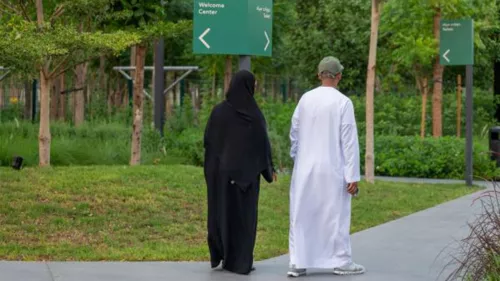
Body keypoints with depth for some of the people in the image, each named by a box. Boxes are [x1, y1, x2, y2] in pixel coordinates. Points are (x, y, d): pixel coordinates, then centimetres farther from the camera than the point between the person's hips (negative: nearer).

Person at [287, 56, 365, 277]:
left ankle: (297, 263, 6)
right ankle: (341, 261, 16)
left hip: (306, 168, 3)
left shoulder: (305, 99, 1)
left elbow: (294, 132, 10)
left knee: (301, 215, 8)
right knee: (336, 215, 7)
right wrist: (353, 176, -8)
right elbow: (349, 141, -11)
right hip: (332, 170, -3)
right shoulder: (343, 102, -10)